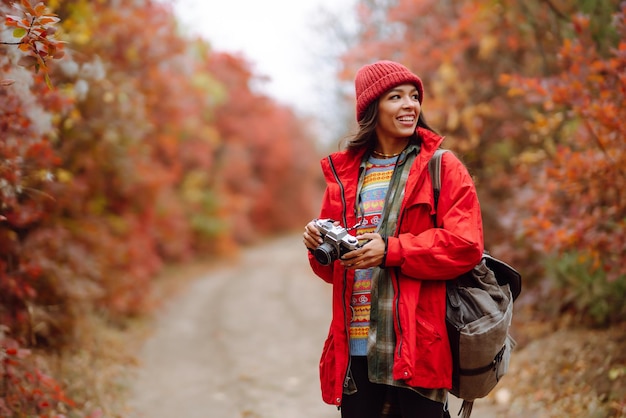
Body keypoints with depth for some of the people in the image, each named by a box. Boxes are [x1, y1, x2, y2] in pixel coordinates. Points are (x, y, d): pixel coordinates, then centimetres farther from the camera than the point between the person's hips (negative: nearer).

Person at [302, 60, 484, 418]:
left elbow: (466, 245, -10)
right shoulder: (345, 173, 13)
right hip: (356, 346, 4)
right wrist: (321, 247, -3)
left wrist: (391, 251, -17)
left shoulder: (442, 167, 2)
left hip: (417, 345, -3)